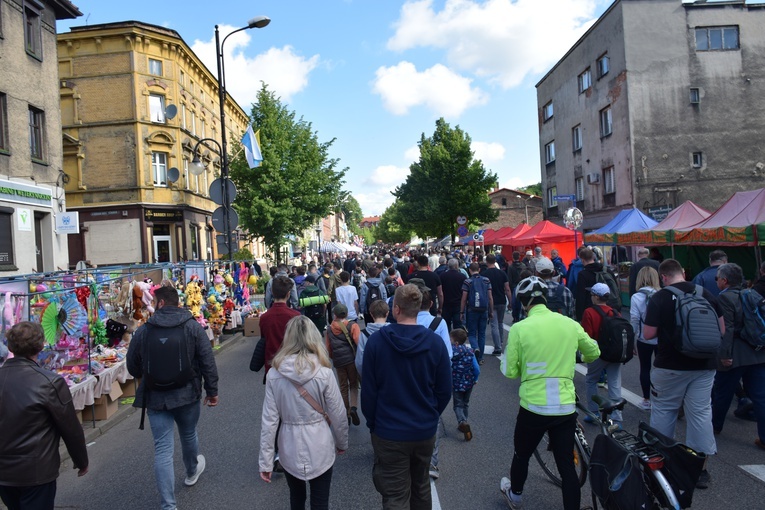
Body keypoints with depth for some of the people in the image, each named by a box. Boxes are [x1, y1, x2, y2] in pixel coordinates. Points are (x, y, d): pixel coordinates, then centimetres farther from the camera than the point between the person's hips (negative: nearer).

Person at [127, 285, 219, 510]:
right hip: (187, 394, 1)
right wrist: (212, 390, 2)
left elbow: (132, 367, 6)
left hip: (155, 398, -1)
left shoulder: (143, 331, -6)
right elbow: (208, 361, -8)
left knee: (163, 449, 4)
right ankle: (192, 471, 52)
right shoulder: (193, 326, -8)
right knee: (189, 435, 25)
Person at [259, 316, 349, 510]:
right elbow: (338, 415, -8)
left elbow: (269, 420, -8)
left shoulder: (274, 374, -10)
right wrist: (342, 443, 10)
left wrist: (265, 461, 1)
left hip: (290, 448, 2)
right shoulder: (323, 373, -15)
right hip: (319, 448, -2)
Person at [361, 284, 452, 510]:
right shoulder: (435, 342, -11)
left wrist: (372, 423, 7)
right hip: (425, 431, 3)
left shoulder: (376, 340, -15)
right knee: (421, 487, 25)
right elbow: (444, 390, -3)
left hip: (388, 432, -2)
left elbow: (368, 390, -9)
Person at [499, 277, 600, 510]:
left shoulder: (519, 328, -13)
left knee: (522, 455, 22)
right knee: (567, 466, 13)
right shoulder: (570, 324, -2)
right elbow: (594, 352, 15)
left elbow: (510, 372, -9)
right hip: (566, 407, 2)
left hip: (533, 406, -2)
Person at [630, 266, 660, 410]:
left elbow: (634, 321, -9)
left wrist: (632, 341, 1)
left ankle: (647, 400, 21)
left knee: (645, 368, 13)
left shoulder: (636, 297, -11)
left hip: (644, 339, -1)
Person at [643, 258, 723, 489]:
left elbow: (648, 334, -12)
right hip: (704, 365, 3)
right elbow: (721, 330, 6)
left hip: (670, 366, -3)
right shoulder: (707, 294, 0)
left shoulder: (658, 298, -12)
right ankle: (701, 468, 15)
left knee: (663, 411, 12)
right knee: (701, 413, 9)